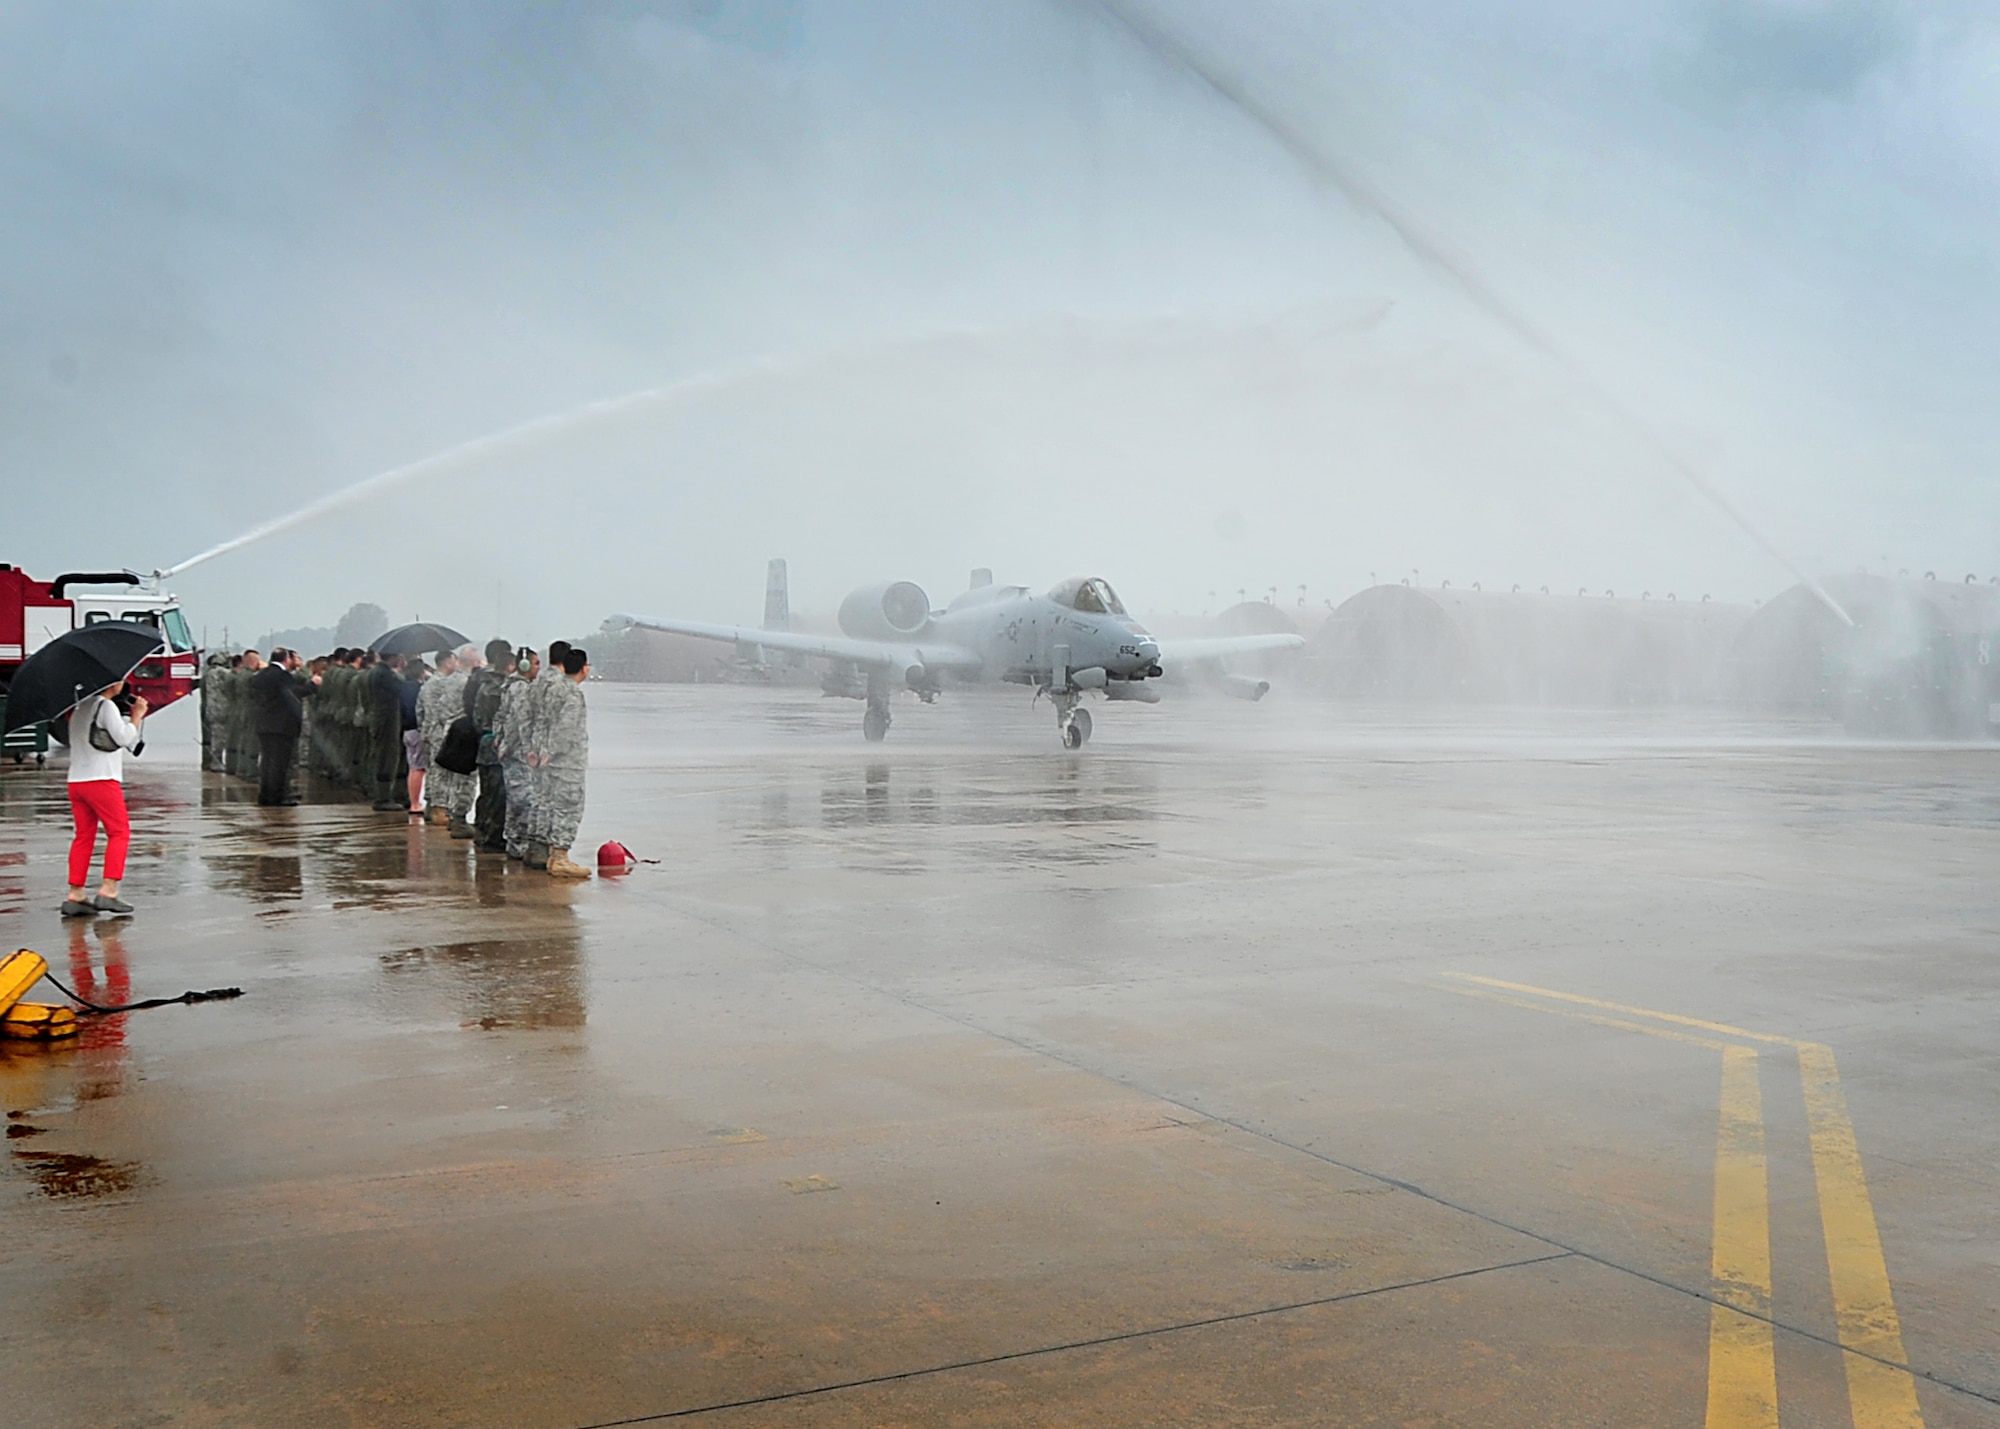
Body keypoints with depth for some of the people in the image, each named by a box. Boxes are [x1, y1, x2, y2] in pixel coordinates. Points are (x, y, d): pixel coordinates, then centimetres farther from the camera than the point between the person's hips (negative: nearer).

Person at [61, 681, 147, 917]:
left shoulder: (79, 707, 19)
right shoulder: (106, 706, -8)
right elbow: (124, 738, -12)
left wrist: (134, 716, 15)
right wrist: (137, 715, 0)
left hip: (75, 781, 8)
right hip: (101, 780, -8)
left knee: (84, 836, 9)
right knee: (119, 833, -1)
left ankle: (75, 894, 5)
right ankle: (108, 891, -9)